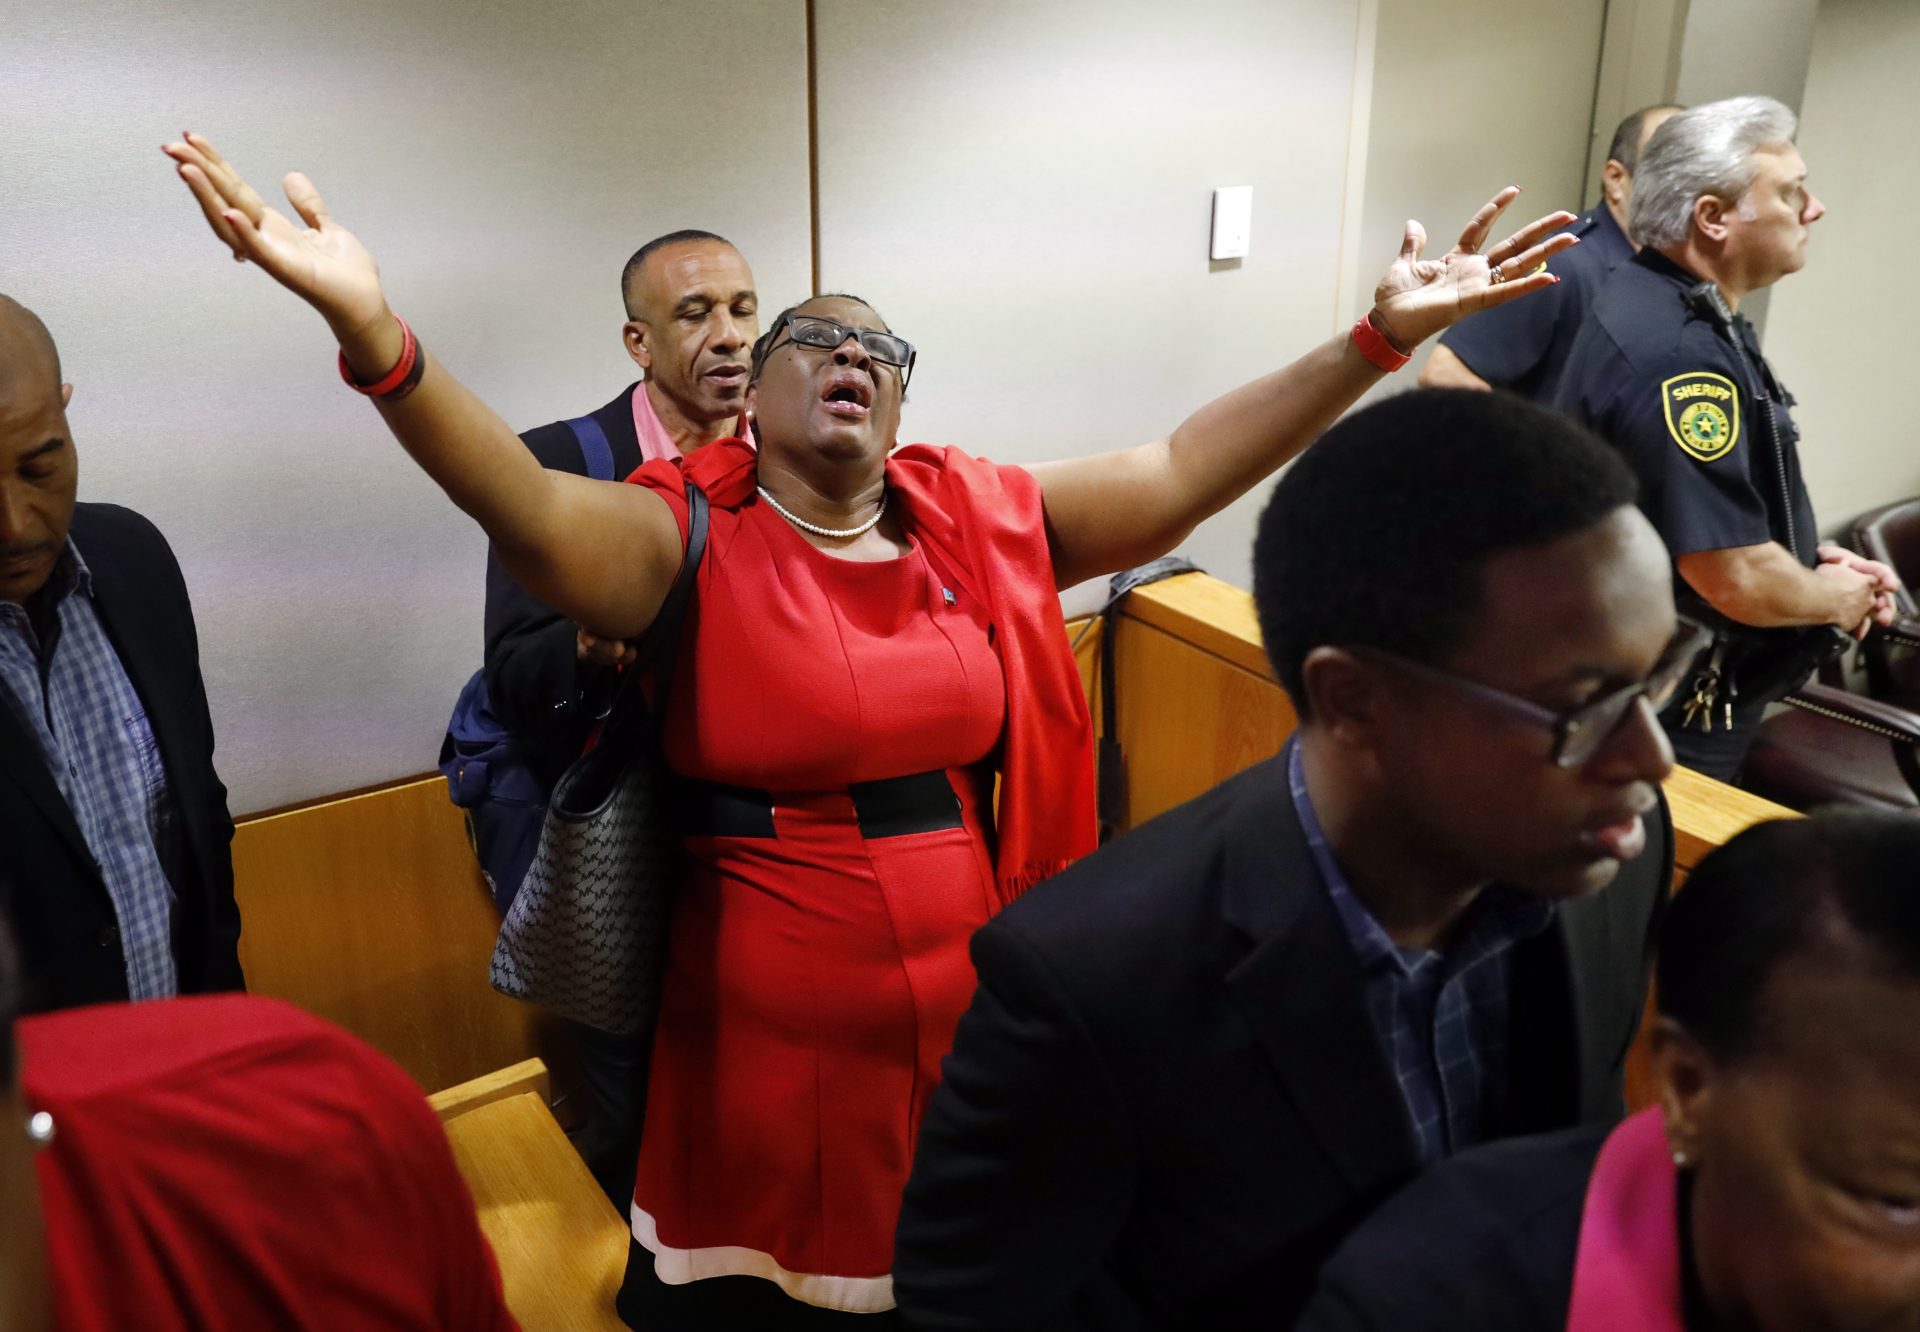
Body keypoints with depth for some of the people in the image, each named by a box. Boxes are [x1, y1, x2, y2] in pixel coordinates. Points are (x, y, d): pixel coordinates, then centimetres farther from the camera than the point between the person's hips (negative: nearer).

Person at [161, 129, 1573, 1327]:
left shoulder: (980, 522, 0)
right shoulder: (693, 544, -9)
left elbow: (1183, 473, -2)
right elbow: (533, 512, -27)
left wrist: (1379, 338, -7)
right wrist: (374, 332, -43)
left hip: (972, 1002, 3)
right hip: (763, 1029, -3)